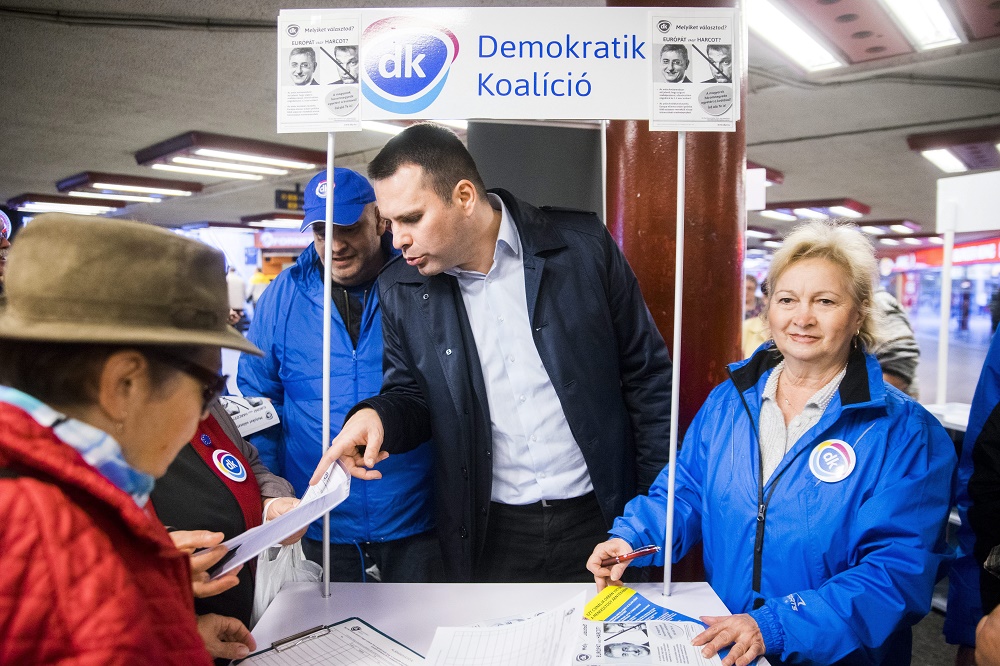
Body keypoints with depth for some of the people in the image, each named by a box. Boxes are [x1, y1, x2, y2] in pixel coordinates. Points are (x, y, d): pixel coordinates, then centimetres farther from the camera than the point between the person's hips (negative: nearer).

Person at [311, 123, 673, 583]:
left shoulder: (582, 246, -10)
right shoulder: (400, 289, -3)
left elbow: (646, 375, -3)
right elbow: (411, 395, 7)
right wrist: (376, 416, -17)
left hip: (598, 519, -1)